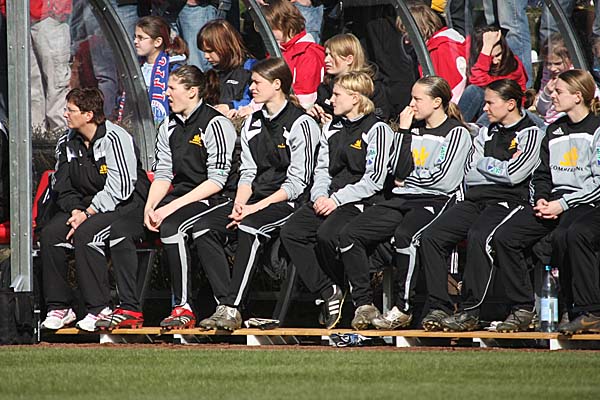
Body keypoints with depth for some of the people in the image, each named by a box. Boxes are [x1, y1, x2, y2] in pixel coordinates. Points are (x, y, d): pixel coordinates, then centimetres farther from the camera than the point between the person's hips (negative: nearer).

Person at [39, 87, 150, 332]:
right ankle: (59, 307, -10)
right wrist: (75, 210, -12)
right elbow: (62, 188, 8)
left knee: (86, 234, -33)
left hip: (125, 208, -7)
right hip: (84, 208, 7)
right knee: (49, 234, -17)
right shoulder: (67, 144, 9)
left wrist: (88, 214, -21)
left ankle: (99, 309, -26)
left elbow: (120, 189, -21)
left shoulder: (115, 139, -15)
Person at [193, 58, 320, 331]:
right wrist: (239, 204, -6)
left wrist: (254, 209, -17)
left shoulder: (301, 124, -7)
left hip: (289, 202, -7)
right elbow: (247, 172, 15)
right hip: (255, 198, 7)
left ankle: (233, 308, -36)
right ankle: (224, 304, -26)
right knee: (203, 228, -17)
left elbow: (296, 183, -12)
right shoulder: (252, 124, 17)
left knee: (249, 227, -36)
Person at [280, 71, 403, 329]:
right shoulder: (332, 128, 20)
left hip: (361, 202, -7)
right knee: (291, 232, -18)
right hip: (330, 199, 7)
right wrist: (320, 196, -3)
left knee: (327, 234, -33)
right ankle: (327, 292, -16)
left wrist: (337, 199, -16)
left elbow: (374, 180, -11)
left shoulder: (376, 130, -4)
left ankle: (341, 288, -8)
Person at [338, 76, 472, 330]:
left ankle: (403, 309, -27)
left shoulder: (457, 134, 0)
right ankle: (363, 304, -15)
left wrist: (407, 179, 2)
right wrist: (403, 132, 6)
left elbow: (444, 180, -10)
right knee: (349, 235, -14)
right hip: (401, 200, 7)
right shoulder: (415, 129, 20)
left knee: (404, 235, -38)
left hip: (434, 202, -7)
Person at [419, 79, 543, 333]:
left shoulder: (530, 134, 2)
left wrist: (484, 164, 4)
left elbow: (515, 174, -11)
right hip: (475, 201, 7)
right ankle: (439, 309, -18)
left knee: (479, 236, -36)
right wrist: (499, 170, 0)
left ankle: (470, 312, -30)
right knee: (431, 236, -17)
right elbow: (470, 174, 14)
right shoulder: (486, 133, 23)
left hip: (507, 202, -7)